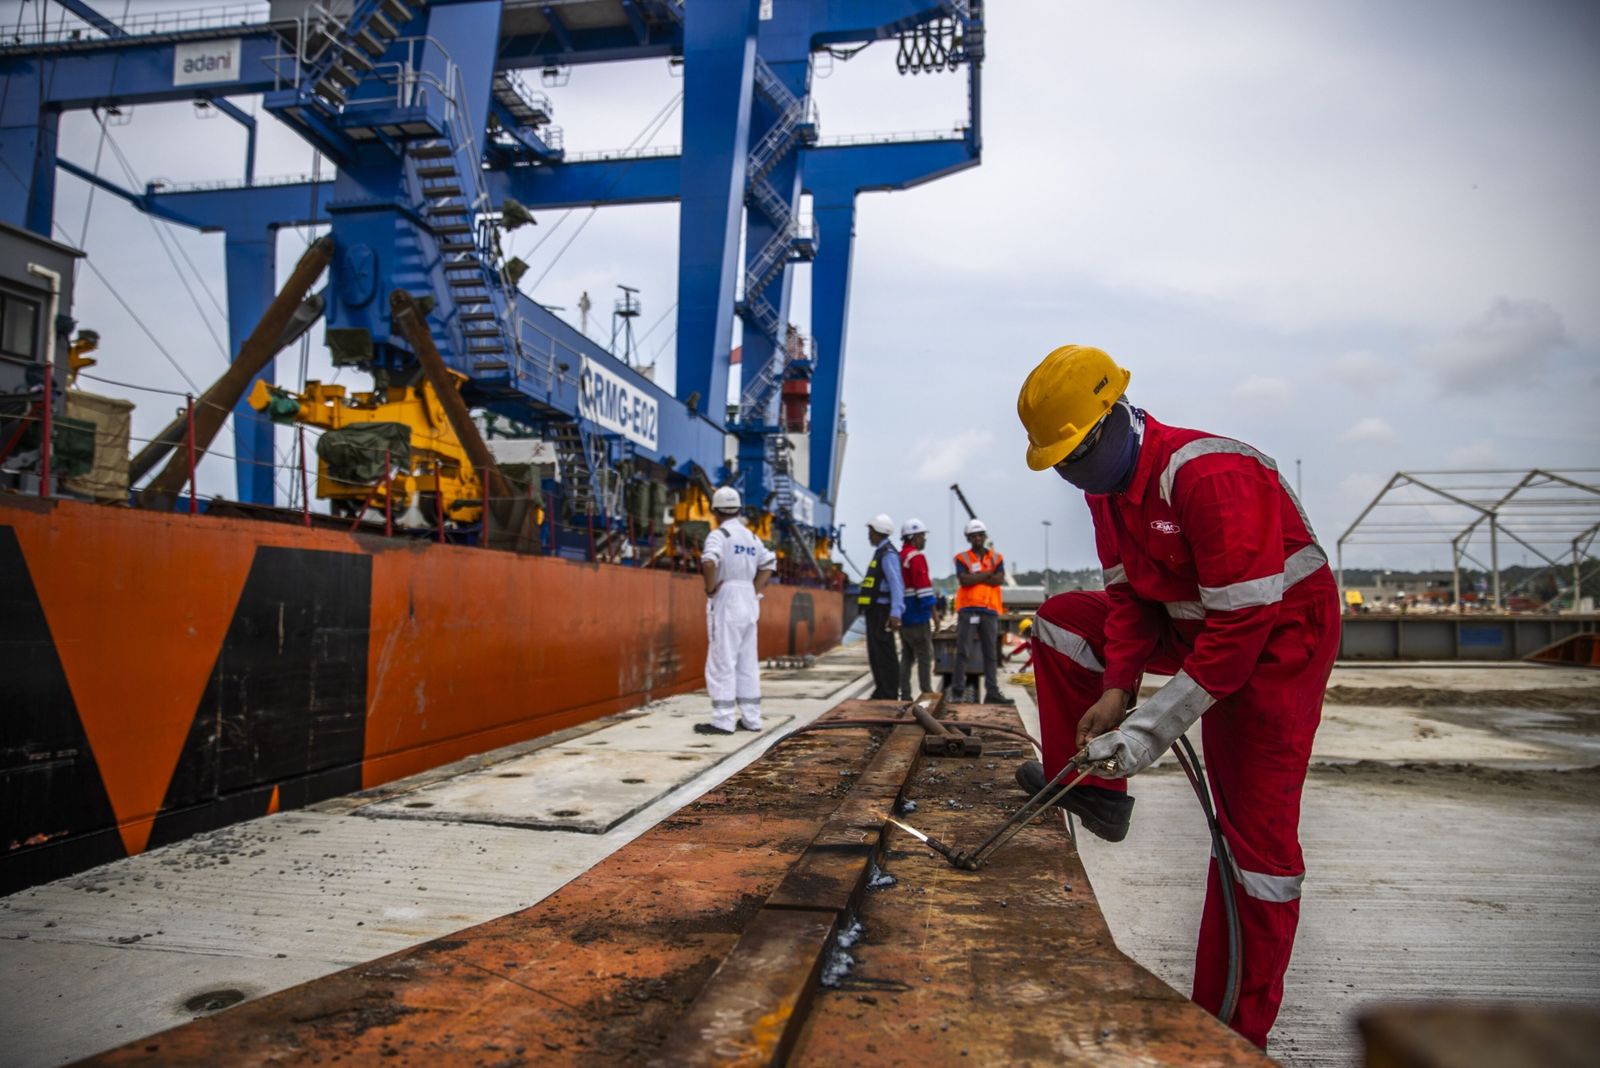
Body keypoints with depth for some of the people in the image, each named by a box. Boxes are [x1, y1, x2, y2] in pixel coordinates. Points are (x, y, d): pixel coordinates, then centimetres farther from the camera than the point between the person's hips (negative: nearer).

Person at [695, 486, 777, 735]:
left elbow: (709, 561, -27)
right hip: (749, 602, 7)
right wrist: (756, 591, 15)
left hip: (726, 601, -7)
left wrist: (710, 588, -14)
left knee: (721, 663, -3)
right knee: (748, 663, 12)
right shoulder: (752, 537, 14)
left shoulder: (719, 535, -9)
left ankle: (723, 721, -3)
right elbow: (769, 564, 20)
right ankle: (751, 718, 15)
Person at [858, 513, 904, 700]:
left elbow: (896, 584, -22)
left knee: (884, 654, -8)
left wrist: (895, 613, -30)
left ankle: (888, 695, -5)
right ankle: (881, 693, 20)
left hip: (882, 612, -10)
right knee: (875, 654, 14)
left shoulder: (888, 554, -13)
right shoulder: (880, 552, 18)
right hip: (875, 611, 10)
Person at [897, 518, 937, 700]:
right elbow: (924, 589, -18)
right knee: (925, 656, -3)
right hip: (917, 617, -9)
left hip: (904, 616, 9)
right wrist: (935, 615, -13)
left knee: (907, 657, 11)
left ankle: (905, 695, 12)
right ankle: (926, 694, -2)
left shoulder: (899, 557, 13)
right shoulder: (916, 557, -14)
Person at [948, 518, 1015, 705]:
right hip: (968, 610, -3)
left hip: (990, 610, 3)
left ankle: (992, 692, 10)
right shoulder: (962, 558, 4)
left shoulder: (996, 557, 11)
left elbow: (999, 579, -6)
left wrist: (975, 577, -9)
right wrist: (987, 574, -6)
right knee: (962, 652, -5)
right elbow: (964, 580, -13)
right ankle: (957, 692, -3)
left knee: (990, 654, 7)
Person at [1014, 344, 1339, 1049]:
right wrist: (1117, 689, -14)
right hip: (1193, 620, 8)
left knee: (1254, 829, -9)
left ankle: (1236, 1034, 4)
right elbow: (1129, 595, 1)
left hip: (1279, 635, -8)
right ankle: (1095, 787, 9)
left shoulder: (1210, 476, -31)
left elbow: (1241, 624, -31)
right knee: (1062, 619, 1)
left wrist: (1153, 727, -30)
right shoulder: (1108, 486, -2)